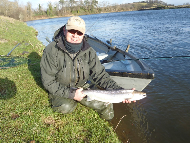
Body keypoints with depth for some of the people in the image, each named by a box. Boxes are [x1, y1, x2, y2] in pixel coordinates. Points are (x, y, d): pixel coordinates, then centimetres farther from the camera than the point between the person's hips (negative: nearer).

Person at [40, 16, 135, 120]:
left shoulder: (88, 51, -11)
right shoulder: (51, 51, -20)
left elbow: (100, 75, -10)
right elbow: (48, 82, -17)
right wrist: (70, 94, -26)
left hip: (83, 86, 2)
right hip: (61, 90, -1)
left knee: (104, 104, -13)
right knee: (65, 107, -27)